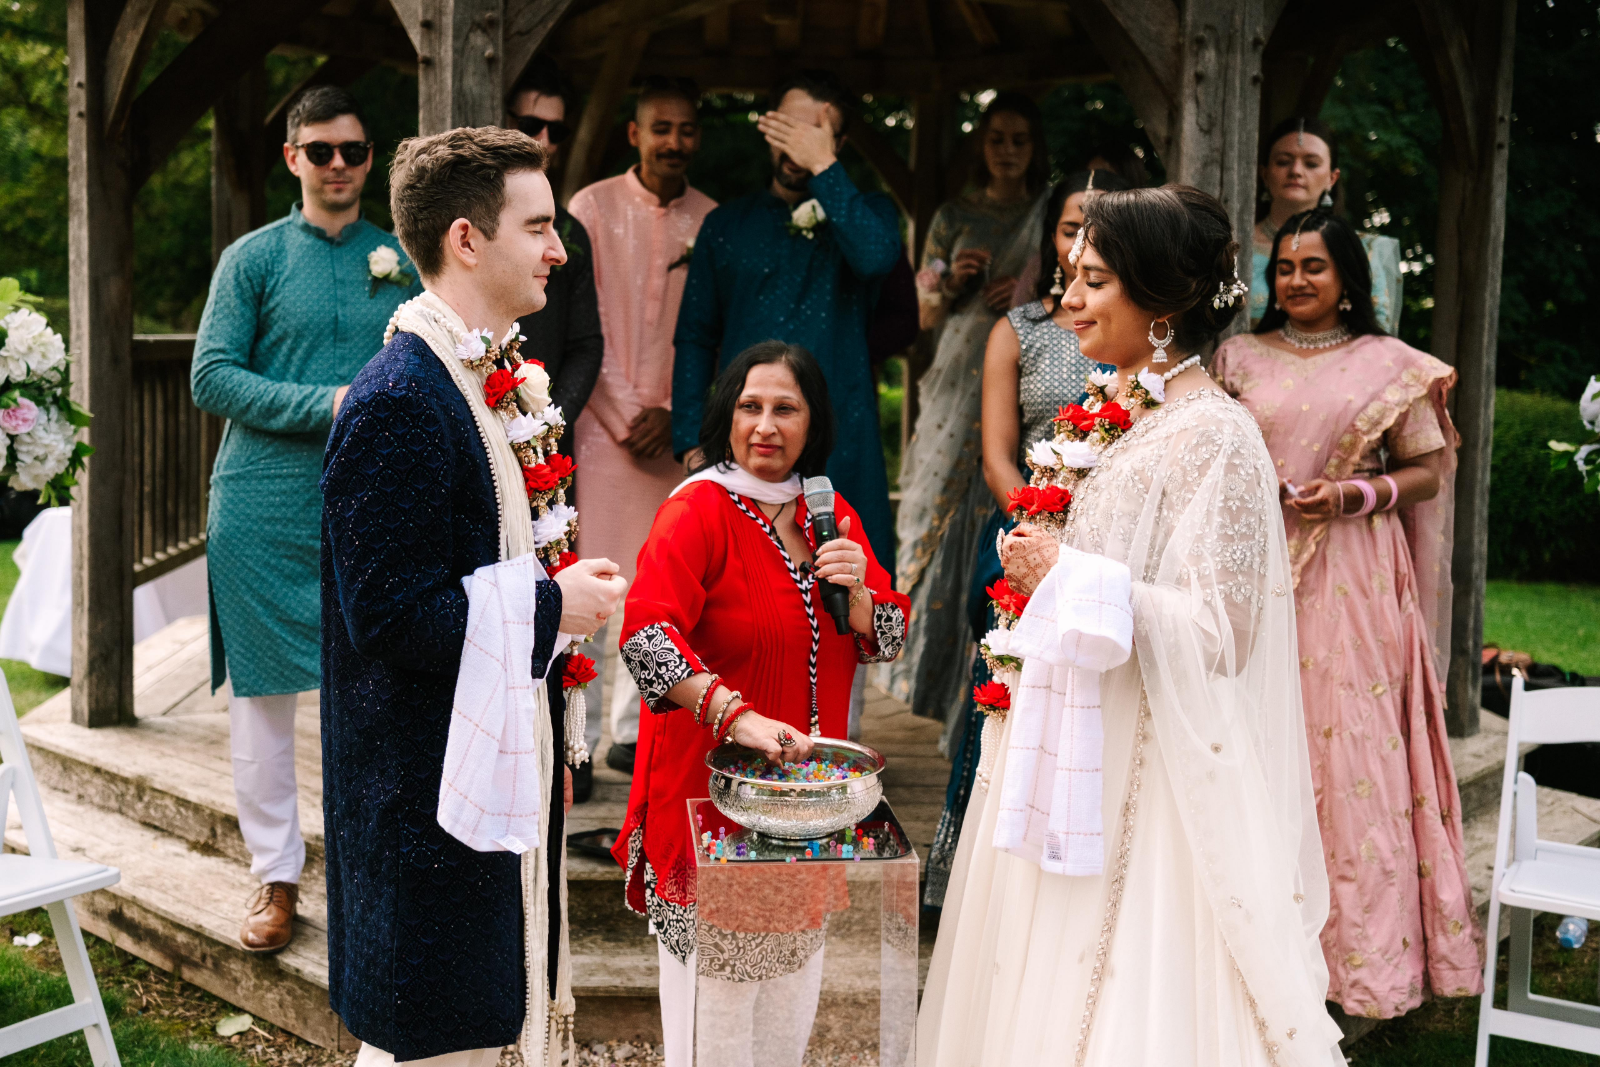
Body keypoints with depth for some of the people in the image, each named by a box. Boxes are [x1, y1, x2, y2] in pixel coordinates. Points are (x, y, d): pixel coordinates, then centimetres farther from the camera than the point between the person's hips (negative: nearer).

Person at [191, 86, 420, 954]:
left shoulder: (400, 261, 11)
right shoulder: (254, 257, 2)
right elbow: (212, 379, -4)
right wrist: (327, 404, -13)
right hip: (265, 508, -2)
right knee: (262, 692, 2)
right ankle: (276, 876, 14)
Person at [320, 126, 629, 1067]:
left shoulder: (482, 380, 10)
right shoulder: (400, 402, -21)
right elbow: (393, 617, -25)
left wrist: (545, 718, 13)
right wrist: (555, 606, -16)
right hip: (430, 794, -9)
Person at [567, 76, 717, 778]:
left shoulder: (712, 221, 7)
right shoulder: (593, 207, 1)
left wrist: (671, 412, -5)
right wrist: (624, 414, -6)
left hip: (674, 429, 2)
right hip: (598, 421, -2)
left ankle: (634, 732, 15)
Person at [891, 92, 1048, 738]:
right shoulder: (954, 217, 12)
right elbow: (926, 315, 13)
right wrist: (954, 282, -7)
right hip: (960, 386, 1)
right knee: (949, 521, -2)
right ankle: (941, 676, 9)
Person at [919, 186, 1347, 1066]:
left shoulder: (1212, 437, -16)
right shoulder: (1113, 416, 10)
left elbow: (1217, 629, -21)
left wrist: (1070, 578, -17)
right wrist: (1040, 563, 6)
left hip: (1154, 769, -8)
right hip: (1076, 747, 9)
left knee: (1135, 992, 2)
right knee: (1052, 972, 16)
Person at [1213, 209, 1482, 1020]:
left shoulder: (1390, 365, 5)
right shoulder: (1238, 358, 10)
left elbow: (1428, 471, 5)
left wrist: (1354, 495, -11)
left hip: (1352, 578, -1)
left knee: (1356, 753, -2)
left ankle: (1364, 953, 9)